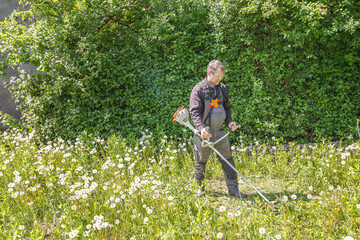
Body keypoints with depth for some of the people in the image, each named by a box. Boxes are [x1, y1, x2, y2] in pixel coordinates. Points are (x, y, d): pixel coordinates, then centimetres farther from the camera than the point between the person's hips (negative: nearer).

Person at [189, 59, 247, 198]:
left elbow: (227, 107, 20)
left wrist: (229, 121, 2)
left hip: (219, 131, 5)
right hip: (204, 132, -4)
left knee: (227, 159, 3)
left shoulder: (222, 89, 8)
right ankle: (200, 188, 26)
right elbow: (194, 111, -17)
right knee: (201, 162, 8)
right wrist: (200, 128, -31)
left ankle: (233, 189, 9)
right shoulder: (199, 90, -10)